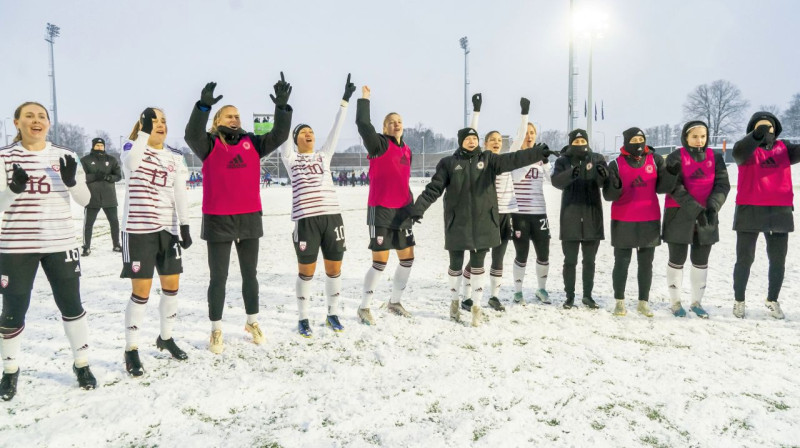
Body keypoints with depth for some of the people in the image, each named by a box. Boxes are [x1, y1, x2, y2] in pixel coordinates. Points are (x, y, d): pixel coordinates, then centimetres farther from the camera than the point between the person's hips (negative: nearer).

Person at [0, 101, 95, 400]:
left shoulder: (64, 156, 3)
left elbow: (84, 200, 2)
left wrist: (72, 181, -18)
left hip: (60, 244, 2)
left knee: (71, 306, 7)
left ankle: (81, 364, 23)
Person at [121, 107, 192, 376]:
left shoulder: (175, 157, 10)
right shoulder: (132, 149, -1)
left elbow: (180, 193, 3)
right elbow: (132, 162, -27)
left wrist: (184, 227, -3)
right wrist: (145, 130, -27)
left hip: (168, 229, 5)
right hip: (138, 230, -4)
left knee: (172, 286, 10)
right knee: (141, 292, -5)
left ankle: (166, 338, 30)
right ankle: (131, 350, 9)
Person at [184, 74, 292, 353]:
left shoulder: (252, 143, 7)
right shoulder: (209, 144, -2)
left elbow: (280, 135, -4)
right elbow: (192, 134, -22)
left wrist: (282, 106, -19)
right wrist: (204, 105, -36)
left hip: (250, 218, 3)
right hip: (218, 220, -3)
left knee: (250, 275, 15)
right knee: (218, 278, 4)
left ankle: (252, 322, 32)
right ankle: (216, 331, 17)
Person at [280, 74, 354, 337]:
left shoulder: (324, 156, 16)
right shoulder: (291, 159, 8)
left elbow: (336, 130, 11)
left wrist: (345, 101, 7)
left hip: (332, 216, 4)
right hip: (306, 219, -3)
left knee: (334, 268, 8)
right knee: (306, 271, 3)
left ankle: (333, 314, 24)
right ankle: (303, 319, 17)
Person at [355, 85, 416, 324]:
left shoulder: (407, 150, 12)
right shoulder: (380, 144, -7)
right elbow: (363, 125, -24)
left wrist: (412, 206, 19)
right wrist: (364, 99, -17)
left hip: (402, 211, 7)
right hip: (381, 210, -7)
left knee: (408, 258, 10)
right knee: (380, 262, -6)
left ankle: (394, 302, 28)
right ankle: (364, 307, 10)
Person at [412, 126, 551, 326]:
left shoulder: (488, 159, 4)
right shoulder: (448, 163, 1)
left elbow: (512, 159, -9)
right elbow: (434, 188, -3)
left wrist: (538, 153, -23)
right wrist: (419, 208, -15)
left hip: (482, 221, 1)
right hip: (457, 222, -1)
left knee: (477, 264, 6)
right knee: (456, 264, 9)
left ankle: (476, 306, 19)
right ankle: (454, 300, 31)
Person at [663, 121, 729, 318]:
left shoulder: (715, 157, 6)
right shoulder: (676, 157, -4)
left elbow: (722, 184, -1)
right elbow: (675, 187, -13)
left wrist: (713, 207, -18)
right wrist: (695, 209, -22)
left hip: (707, 216, 3)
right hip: (680, 215, -3)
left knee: (701, 261, 9)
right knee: (677, 259, 3)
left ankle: (697, 302, 22)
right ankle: (675, 302, 15)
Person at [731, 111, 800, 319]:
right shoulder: (747, 148, 0)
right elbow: (738, 152, -24)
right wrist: (757, 135, -43)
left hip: (780, 211, 3)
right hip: (750, 211, -3)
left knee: (778, 260, 9)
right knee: (745, 259, 4)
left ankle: (773, 300, 26)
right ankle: (739, 301, 17)